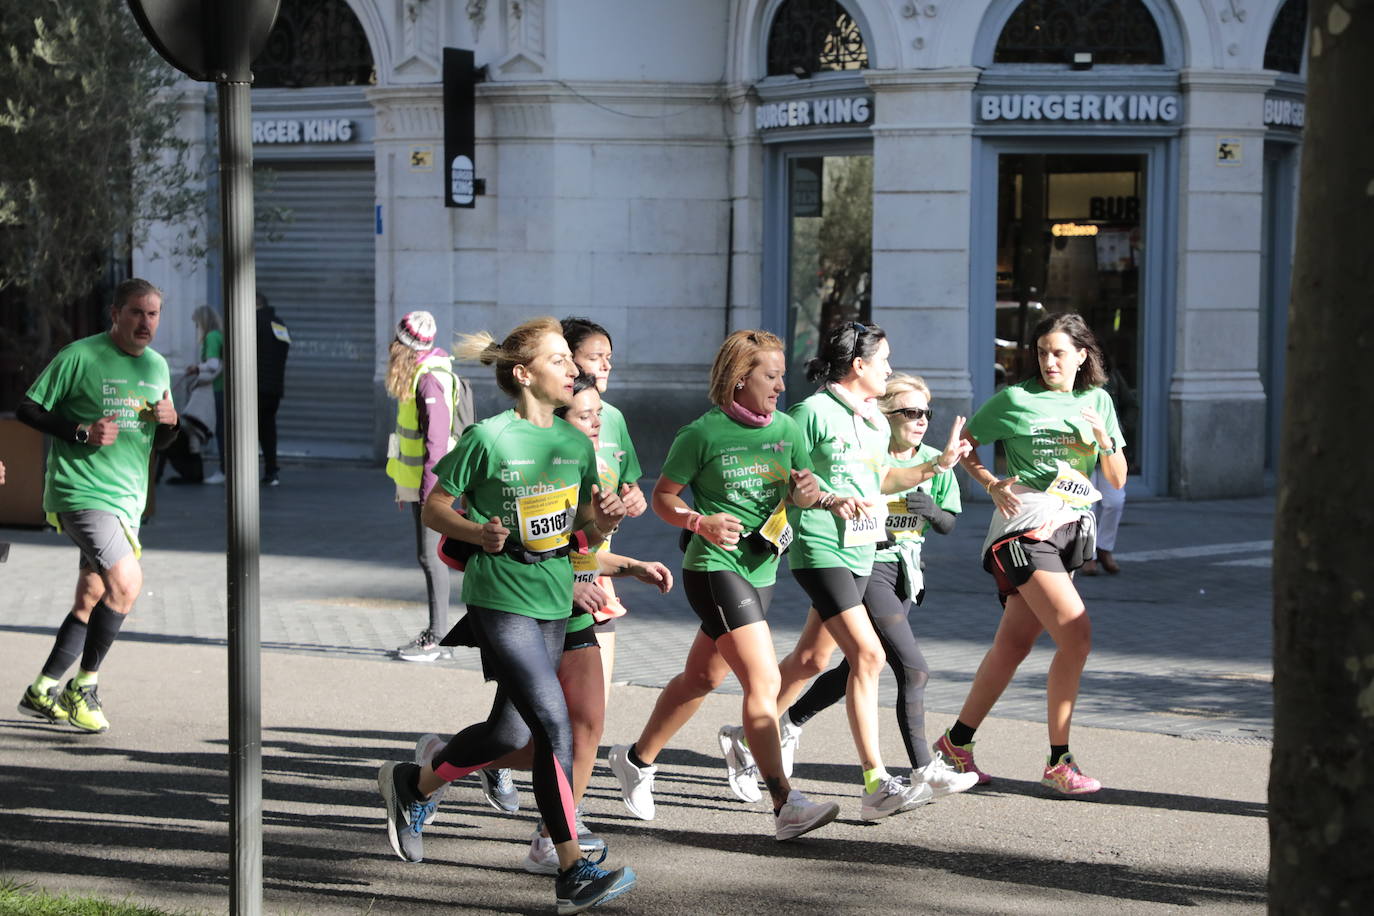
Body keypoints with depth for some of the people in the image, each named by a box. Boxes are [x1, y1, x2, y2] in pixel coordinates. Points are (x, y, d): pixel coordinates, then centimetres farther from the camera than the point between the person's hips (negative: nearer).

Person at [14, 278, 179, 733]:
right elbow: (28, 409, -5)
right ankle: (84, 687, -4)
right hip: (80, 493, -7)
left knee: (91, 602, 9)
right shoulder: (79, 356, -8)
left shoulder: (157, 366, 13)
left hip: (127, 501, 7)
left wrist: (169, 422, -2)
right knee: (127, 583, -20)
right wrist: (82, 432, -17)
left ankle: (42, 692, 21)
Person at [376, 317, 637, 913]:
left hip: (555, 603, 7)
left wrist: (604, 521, -8)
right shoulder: (488, 439, -10)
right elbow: (434, 509, -2)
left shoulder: (576, 444, 8)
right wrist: (479, 533, -19)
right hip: (500, 600, -7)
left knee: (510, 732, 13)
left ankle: (412, 786, 39)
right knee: (554, 723, -15)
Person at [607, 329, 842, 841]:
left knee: (703, 676, 17)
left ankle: (637, 759, 37)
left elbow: (802, 495, 15)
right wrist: (702, 522, -20)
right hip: (715, 568, -7)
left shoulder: (786, 430, 7)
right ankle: (785, 805, -18)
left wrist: (805, 490, -9)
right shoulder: (703, 433, -10)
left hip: (761, 569, 7)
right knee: (763, 680, -16)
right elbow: (663, 496, -3)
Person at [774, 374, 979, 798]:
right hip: (867, 567, -7)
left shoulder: (933, 461, 6)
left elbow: (949, 525, 10)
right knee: (914, 670, -14)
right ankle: (924, 768, -8)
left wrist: (932, 511, -12)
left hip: (906, 572, 7)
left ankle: (790, 723, 34)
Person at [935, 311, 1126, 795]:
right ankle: (1058, 762, -12)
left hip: (1070, 529, 6)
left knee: (1013, 644, 8)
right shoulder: (1015, 399, 1)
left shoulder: (1097, 401, 14)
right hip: (1025, 525, -6)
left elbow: (1117, 479, 11)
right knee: (1076, 635, -18)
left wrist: (1103, 438, -7)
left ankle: (957, 742, 22)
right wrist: (994, 485, -6)